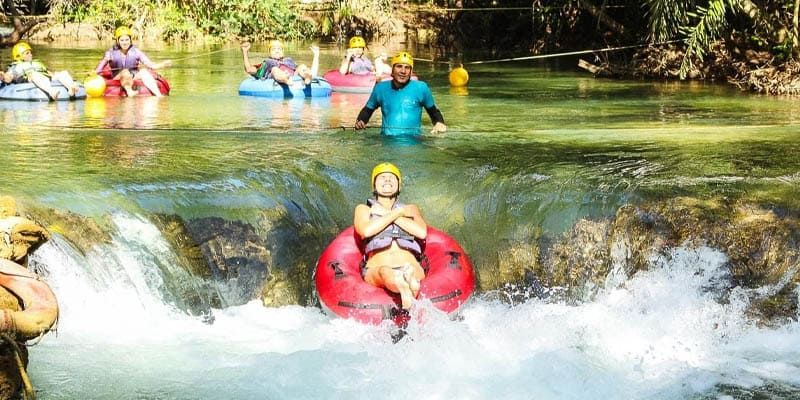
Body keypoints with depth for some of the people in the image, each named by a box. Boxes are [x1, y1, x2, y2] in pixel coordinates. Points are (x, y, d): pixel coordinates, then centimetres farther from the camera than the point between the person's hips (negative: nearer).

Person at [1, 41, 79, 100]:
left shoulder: (37, 63, 44)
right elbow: (8, 78, 10)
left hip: (48, 80, 5)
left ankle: (71, 89, -52)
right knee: (35, 74, -38)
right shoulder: (16, 67, 28)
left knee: (63, 73, -17)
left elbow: (49, 73, 34)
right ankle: (51, 91, -67)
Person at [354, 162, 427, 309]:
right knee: (386, 272, -42)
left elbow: (422, 232, 6)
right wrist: (397, 213, 7)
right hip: (375, 271, -2)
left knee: (414, 270, -39)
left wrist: (387, 214, 8)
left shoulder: (410, 209, 31)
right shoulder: (363, 209, 27)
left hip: (411, 266, 2)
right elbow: (366, 231, 0)